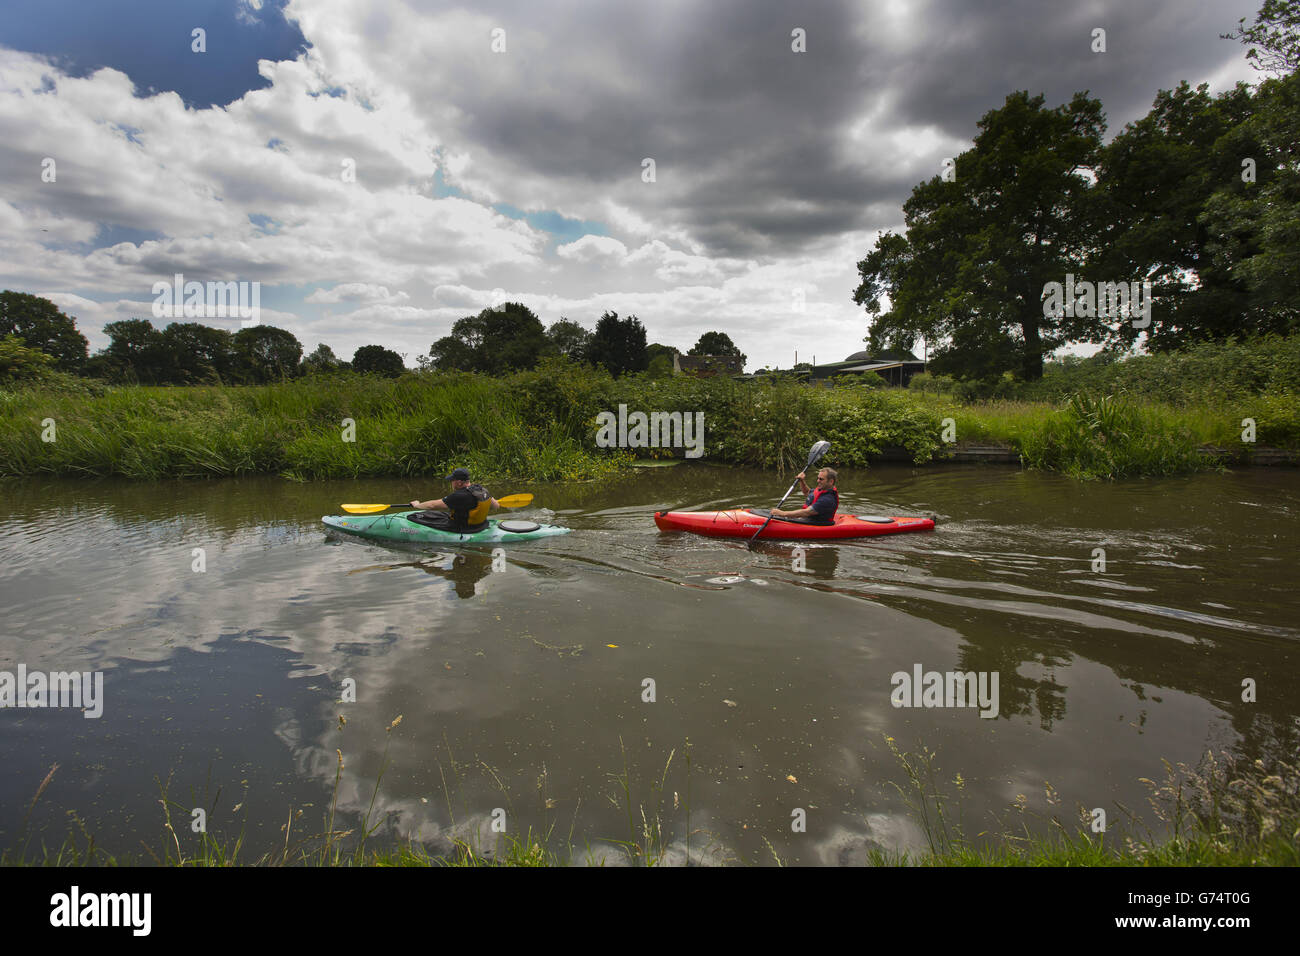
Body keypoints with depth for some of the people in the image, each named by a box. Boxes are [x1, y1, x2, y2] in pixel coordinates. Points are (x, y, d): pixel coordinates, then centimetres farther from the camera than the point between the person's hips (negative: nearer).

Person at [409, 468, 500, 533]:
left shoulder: (459, 496, -27)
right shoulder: (481, 489, -5)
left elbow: (433, 505, -19)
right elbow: (495, 505, 5)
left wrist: (417, 505, -1)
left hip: (461, 529, -9)